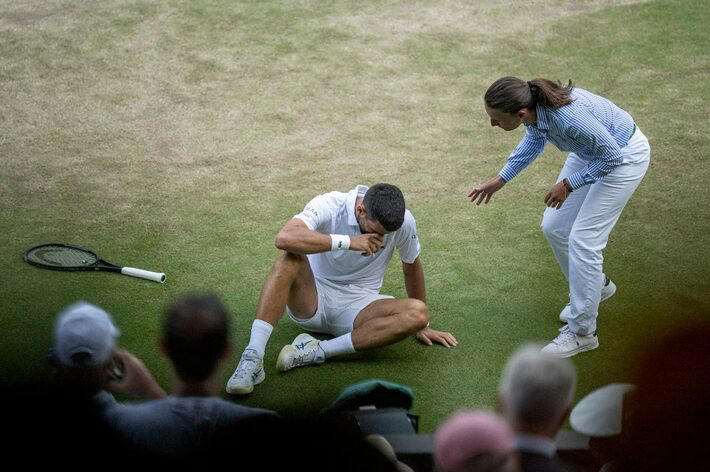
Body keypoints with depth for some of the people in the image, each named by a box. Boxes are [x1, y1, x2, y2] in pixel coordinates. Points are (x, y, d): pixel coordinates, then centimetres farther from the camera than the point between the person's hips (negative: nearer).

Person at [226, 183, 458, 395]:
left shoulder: (403, 221, -11)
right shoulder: (329, 206, -20)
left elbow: (411, 266, 9)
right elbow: (285, 238, -38)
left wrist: (422, 327, 16)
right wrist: (348, 241, -38)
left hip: (358, 305, 2)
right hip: (312, 300, -2)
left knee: (417, 313, -27)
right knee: (289, 258, -34)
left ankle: (317, 351, -30)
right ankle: (252, 358, -42)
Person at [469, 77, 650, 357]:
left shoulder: (568, 117, -41)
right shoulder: (532, 106, -18)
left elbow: (612, 155, -26)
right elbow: (535, 139, 7)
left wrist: (568, 185, -19)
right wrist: (499, 181, 8)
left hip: (623, 155, -8)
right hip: (590, 151, 8)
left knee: (582, 238, -9)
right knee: (554, 227, 8)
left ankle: (581, 331, 2)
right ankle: (597, 286, 34)